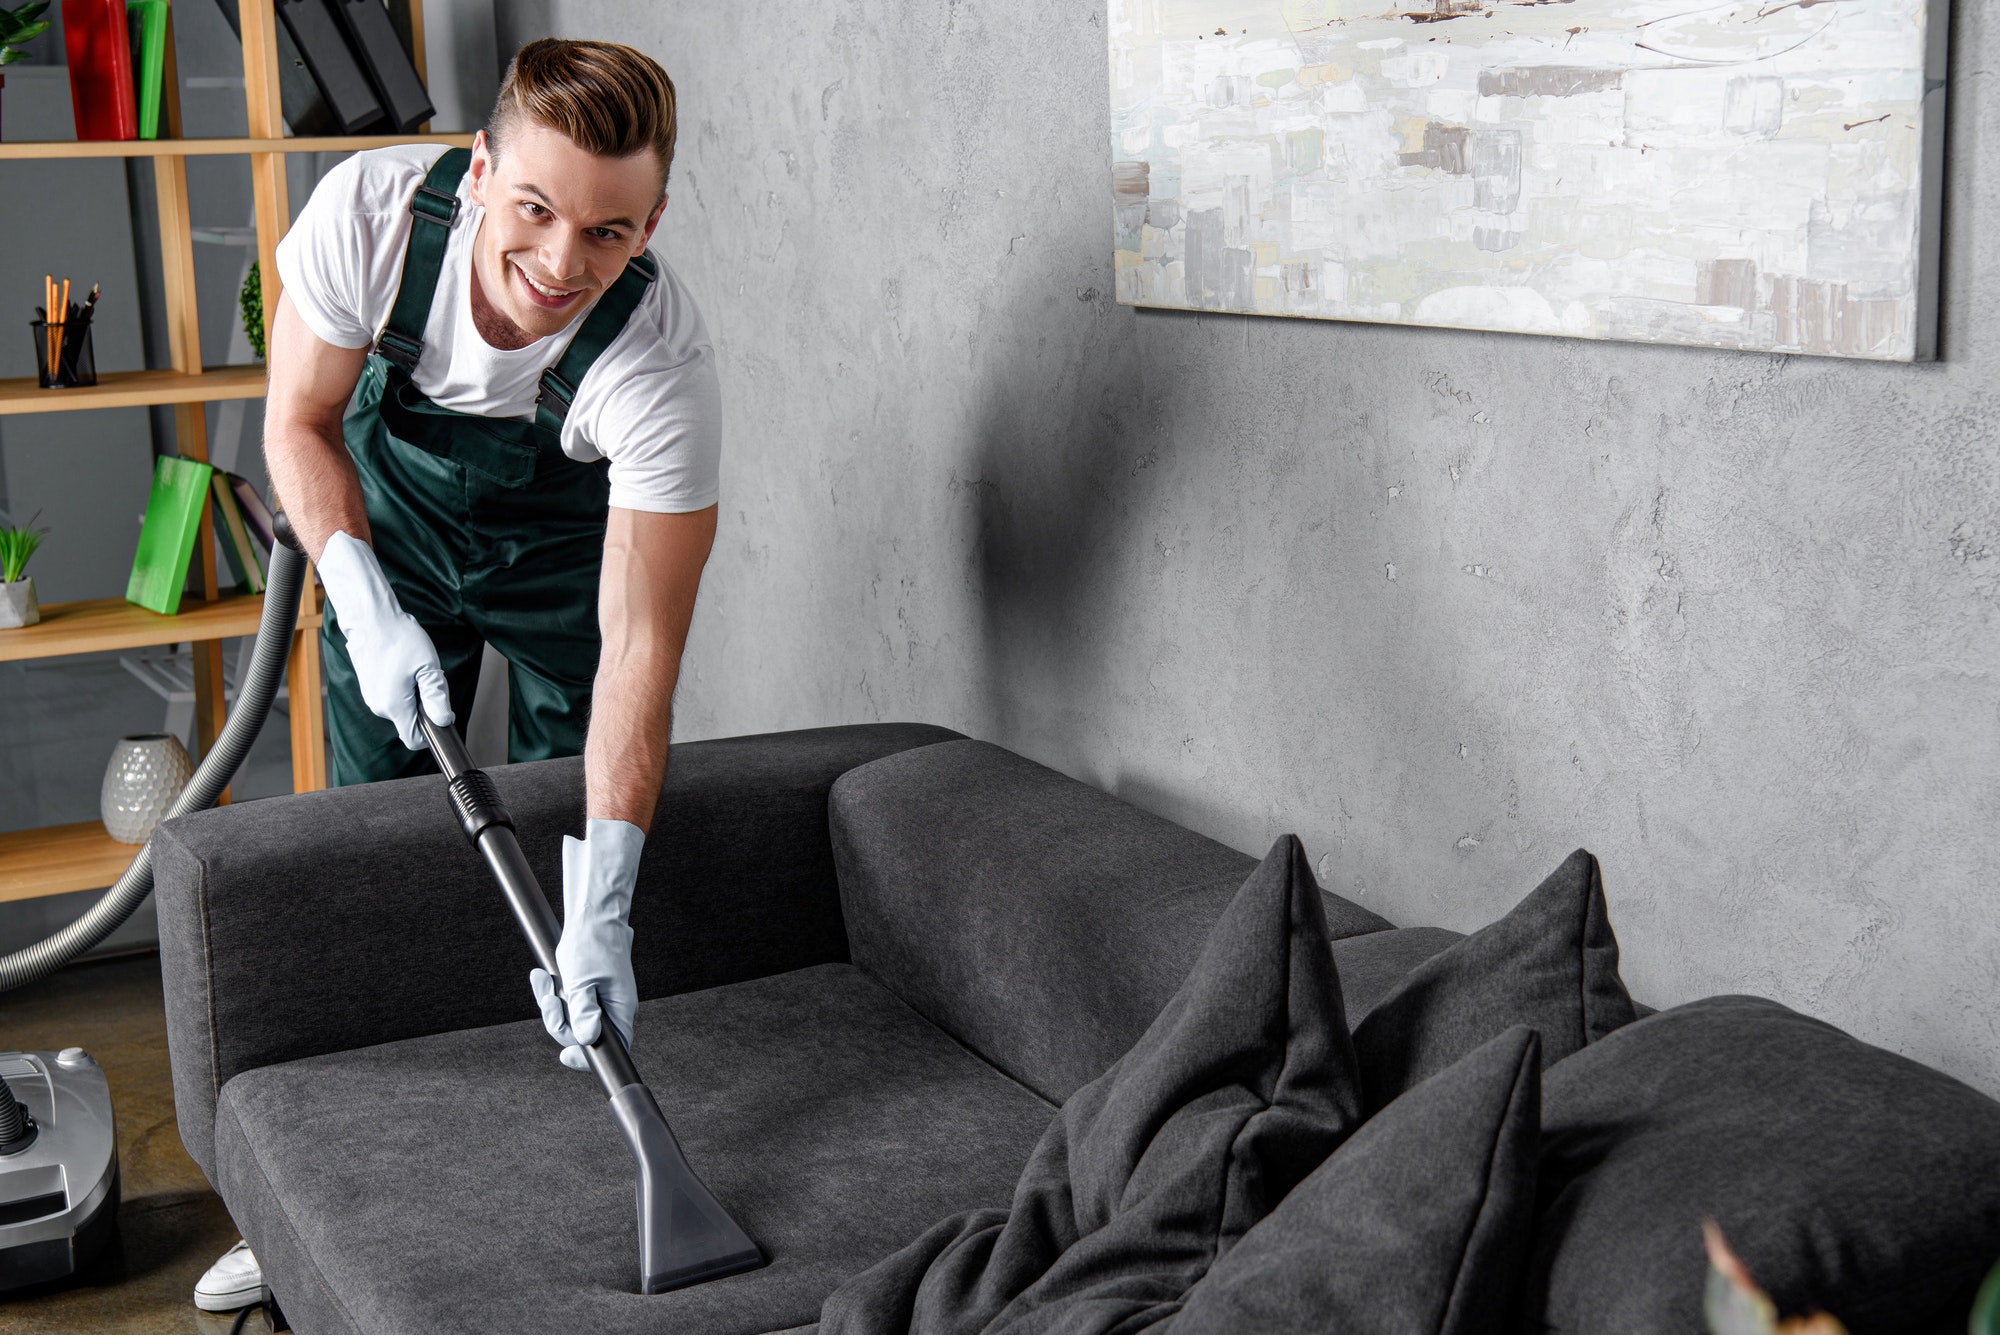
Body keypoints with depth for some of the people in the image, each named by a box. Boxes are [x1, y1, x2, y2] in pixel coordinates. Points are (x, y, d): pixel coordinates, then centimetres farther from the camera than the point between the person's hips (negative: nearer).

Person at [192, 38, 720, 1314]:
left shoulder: (664, 360, -38)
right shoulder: (371, 210, -33)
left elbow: (639, 645, -36)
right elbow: (301, 420, -14)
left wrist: (602, 908, -42)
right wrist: (366, 611, -27)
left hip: (570, 537, -2)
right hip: (394, 514, 2)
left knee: (556, 854, -4)